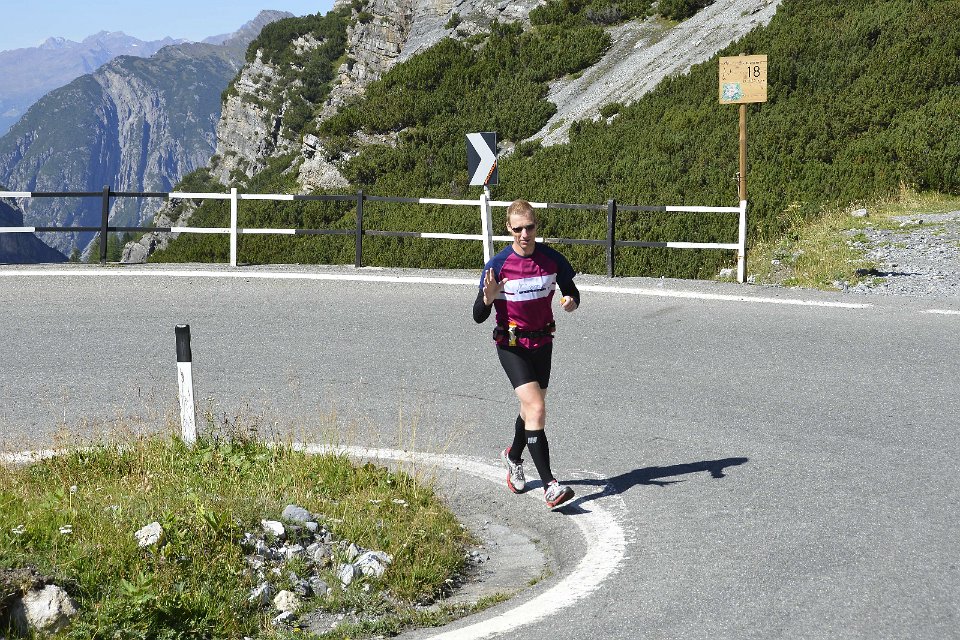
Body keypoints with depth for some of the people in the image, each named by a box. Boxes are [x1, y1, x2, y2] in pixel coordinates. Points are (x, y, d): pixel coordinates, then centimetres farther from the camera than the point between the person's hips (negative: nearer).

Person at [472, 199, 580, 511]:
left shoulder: (552, 259, -7)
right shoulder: (498, 265, -15)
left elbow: (571, 290, 8)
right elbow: (478, 317, -12)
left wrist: (571, 302, -16)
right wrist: (488, 298, -34)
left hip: (542, 343, 4)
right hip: (511, 346, -4)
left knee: (531, 408, 18)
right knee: (537, 409, -18)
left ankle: (513, 456, 49)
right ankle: (549, 486, -21)